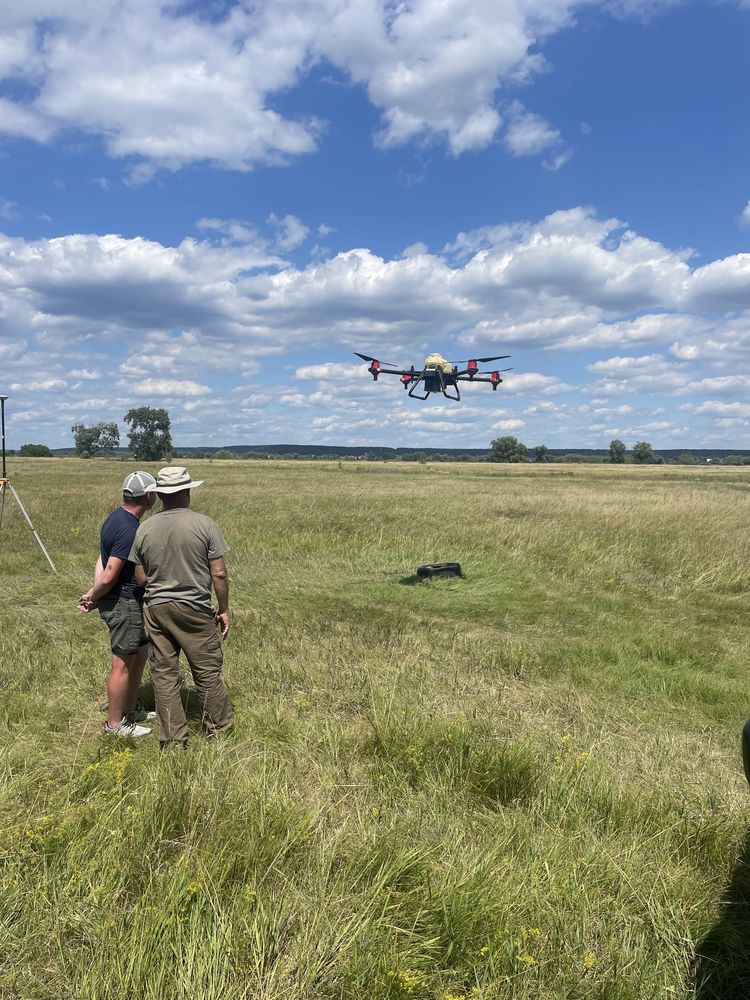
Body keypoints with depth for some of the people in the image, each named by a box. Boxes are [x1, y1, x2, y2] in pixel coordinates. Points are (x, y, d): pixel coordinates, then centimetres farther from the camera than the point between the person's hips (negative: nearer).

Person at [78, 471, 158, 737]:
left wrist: (93, 594, -3)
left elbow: (102, 561, 7)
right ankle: (115, 724, 15)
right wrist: (94, 597, -5)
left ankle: (131, 710, 35)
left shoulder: (118, 518, 8)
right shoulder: (128, 529, -24)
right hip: (123, 603, -10)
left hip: (130, 601, 10)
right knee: (123, 663, 2)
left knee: (140, 653, 21)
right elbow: (109, 577, -23)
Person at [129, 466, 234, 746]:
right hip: (195, 608, -3)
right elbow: (218, 573, -11)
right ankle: (219, 728, 25)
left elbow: (141, 578, 3)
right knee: (207, 670, 11)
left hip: (155, 608, 3)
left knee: (164, 674, 10)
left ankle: (173, 739, 19)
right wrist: (224, 609, 1)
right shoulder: (204, 524, -11)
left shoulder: (144, 529, -1)